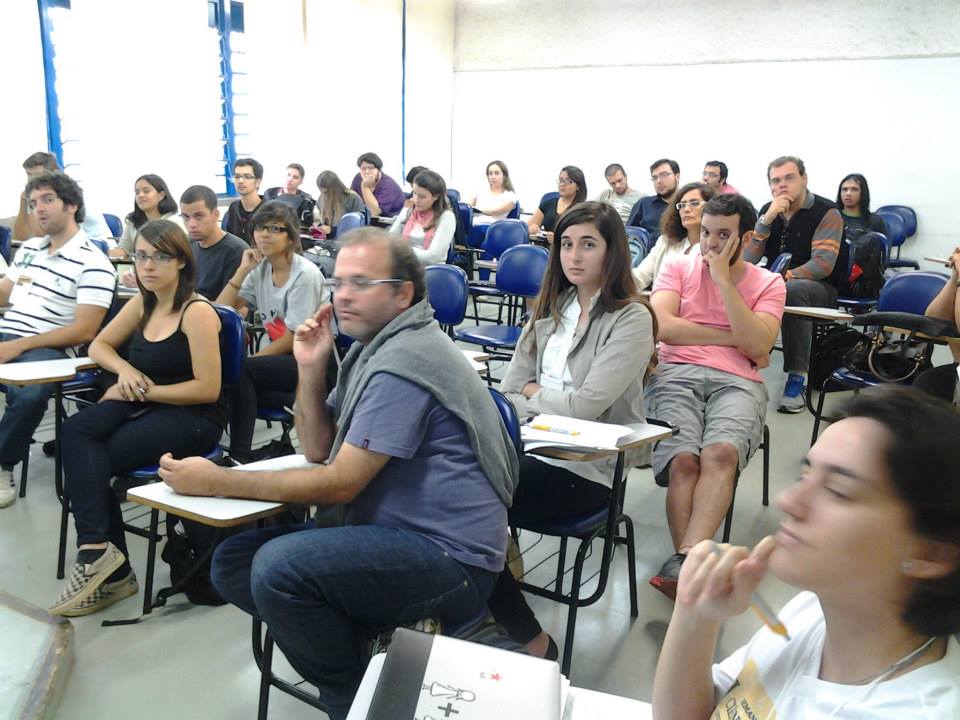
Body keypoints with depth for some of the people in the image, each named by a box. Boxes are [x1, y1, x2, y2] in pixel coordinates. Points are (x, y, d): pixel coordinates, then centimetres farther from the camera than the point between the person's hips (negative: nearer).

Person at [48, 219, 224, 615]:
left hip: (193, 419, -7)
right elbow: (99, 345, 22)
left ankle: (100, 555, -13)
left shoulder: (197, 312, -13)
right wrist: (124, 369, -1)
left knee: (88, 460, -22)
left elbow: (207, 389, -16)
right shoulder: (142, 304, 10)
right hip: (145, 406, 7)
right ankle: (97, 548, -23)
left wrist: (144, 390, -13)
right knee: (75, 431, -22)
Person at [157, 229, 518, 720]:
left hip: (449, 557, -10)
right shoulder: (375, 346, 13)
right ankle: (392, 635, 4)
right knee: (233, 564, 5)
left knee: (279, 566, -29)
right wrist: (311, 369, -1)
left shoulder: (402, 361, -18)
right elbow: (319, 449, 14)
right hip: (399, 534, 10)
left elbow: (341, 483, -20)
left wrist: (217, 482, -15)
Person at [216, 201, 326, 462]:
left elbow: (293, 340, -14)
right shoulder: (260, 269, 6)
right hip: (280, 357, 6)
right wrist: (243, 270, -6)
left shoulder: (305, 274, -15)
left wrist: (246, 361, -11)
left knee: (239, 371, -24)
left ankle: (240, 455, -16)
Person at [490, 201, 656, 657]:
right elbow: (511, 388, 9)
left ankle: (533, 644, -5)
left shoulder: (631, 319, -7)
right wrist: (550, 398, -11)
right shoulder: (553, 308, 15)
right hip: (534, 447, 6)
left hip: (587, 468, -6)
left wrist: (534, 392, 0)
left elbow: (586, 406, -15)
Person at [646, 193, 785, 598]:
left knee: (721, 454, -33)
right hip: (676, 374, 0)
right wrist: (733, 338, 0)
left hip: (737, 382, 0)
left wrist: (723, 279, -3)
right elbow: (663, 326, -1)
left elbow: (758, 346, -3)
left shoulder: (768, 283, 15)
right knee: (683, 460, -30)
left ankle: (683, 562, -43)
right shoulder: (678, 267, 16)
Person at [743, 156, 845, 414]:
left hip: (820, 288, -4)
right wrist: (767, 219, -14)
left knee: (793, 291, -38)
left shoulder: (827, 213, -8)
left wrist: (787, 276, -32)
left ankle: (797, 377, -31)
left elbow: (823, 264, -19)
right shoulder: (767, 211, 8)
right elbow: (747, 259, -4)